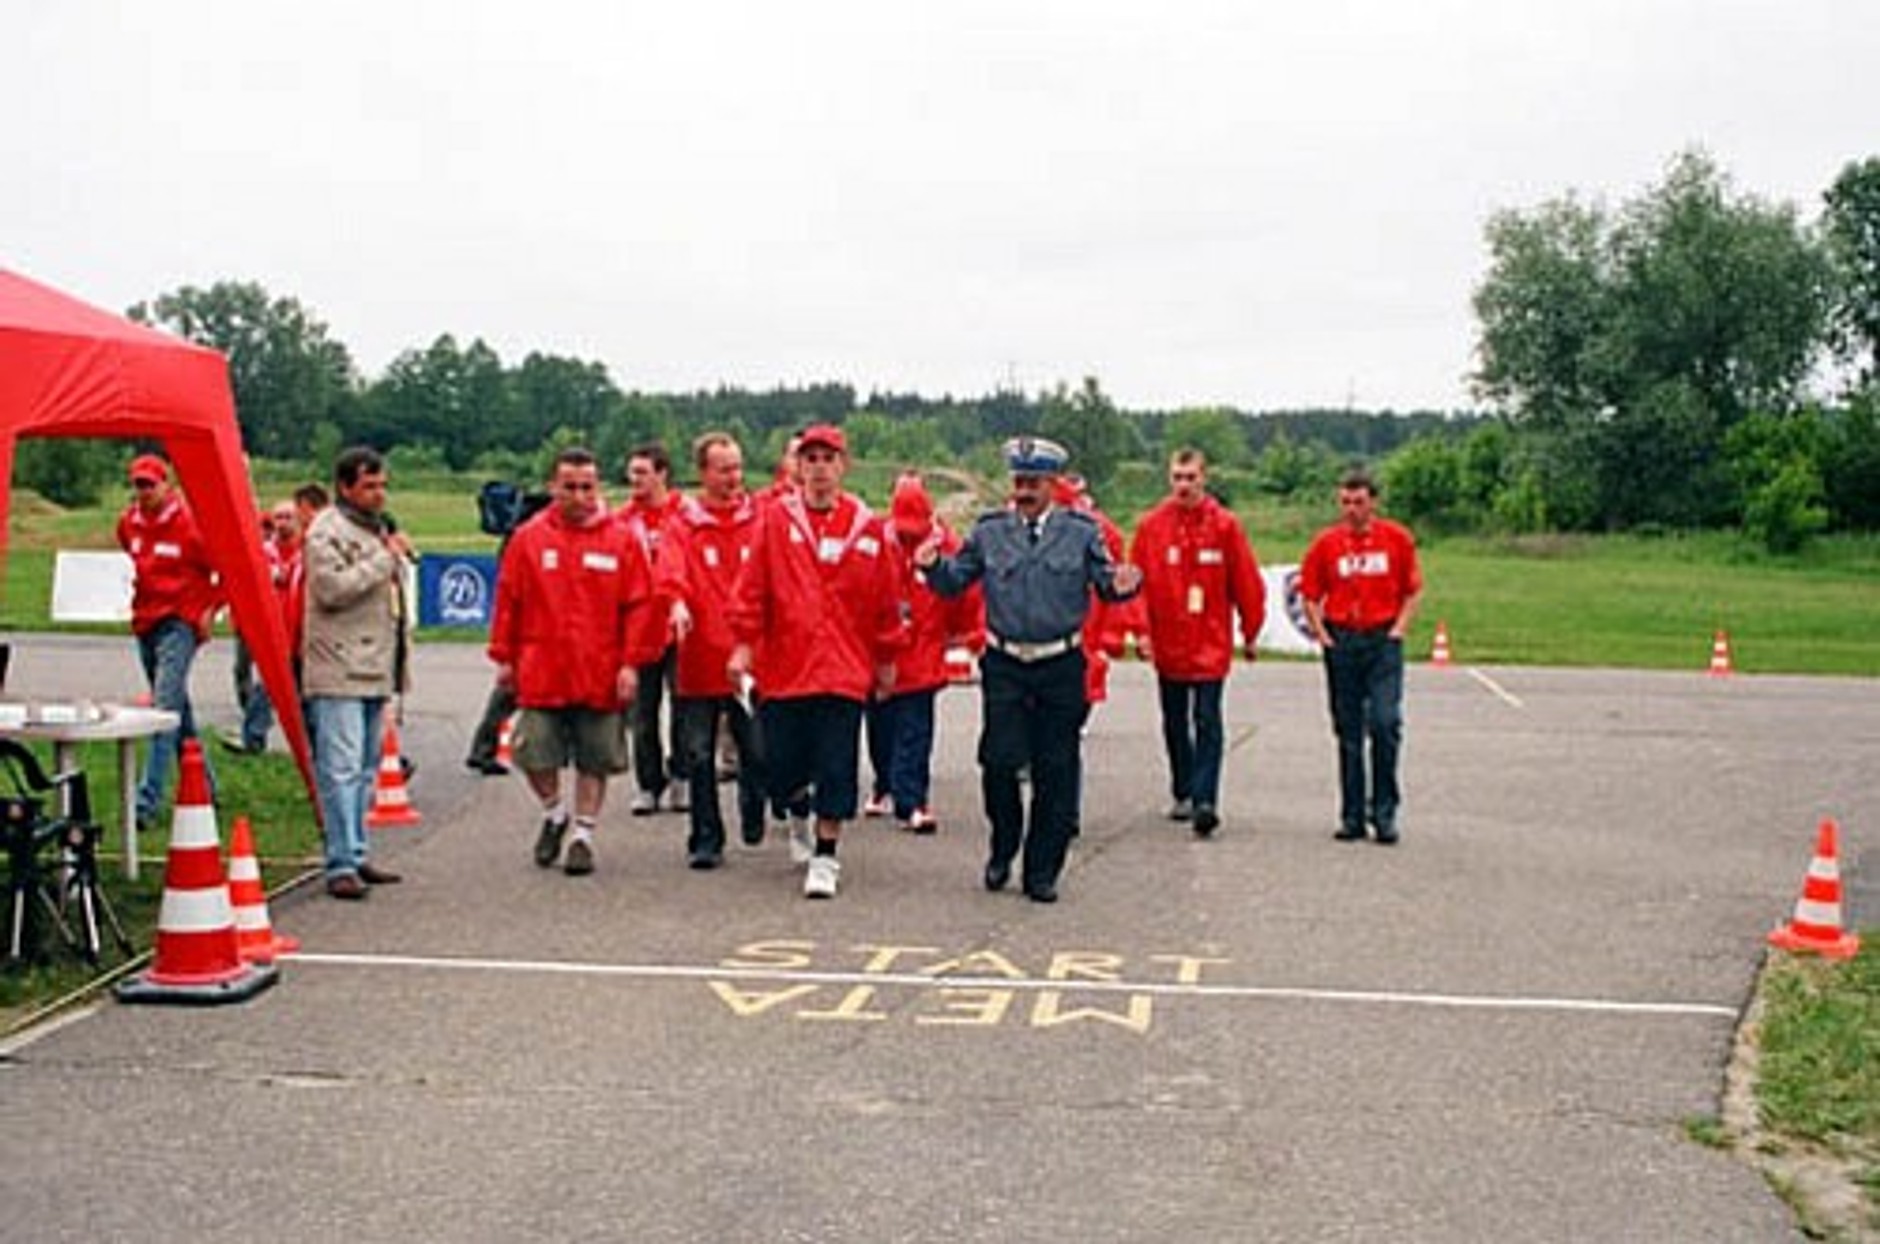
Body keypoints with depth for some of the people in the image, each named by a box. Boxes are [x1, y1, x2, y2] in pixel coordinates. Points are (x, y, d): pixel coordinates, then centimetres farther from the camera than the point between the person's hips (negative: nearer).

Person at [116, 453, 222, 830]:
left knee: (165, 707, -15)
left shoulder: (190, 524, -13)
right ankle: (202, 786, 27)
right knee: (177, 708, 15)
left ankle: (148, 801, -19)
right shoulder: (128, 523, 6)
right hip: (145, 623, 7)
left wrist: (211, 609, -7)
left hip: (180, 624, -7)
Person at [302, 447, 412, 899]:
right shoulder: (326, 531, -8)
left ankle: (356, 855, 20)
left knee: (365, 769, 13)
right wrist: (385, 558, -16)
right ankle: (340, 865, -11)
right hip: (338, 672, -9)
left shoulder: (379, 528, 21)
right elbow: (333, 589, -21)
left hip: (375, 670, 9)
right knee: (340, 768, -11)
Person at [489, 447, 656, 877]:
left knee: (595, 760, 6)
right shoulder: (528, 538, 3)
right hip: (541, 673, 1)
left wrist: (631, 663, -6)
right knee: (534, 755, 2)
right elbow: (507, 602, 8)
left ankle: (583, 833, 20)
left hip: (601, 676, -1)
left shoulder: (621, 540, 0)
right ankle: (553, 812, 29)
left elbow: (638, 605, -1)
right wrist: (504, 658, 7)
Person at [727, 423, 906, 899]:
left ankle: (824, 858, 10)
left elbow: (886, 598, 9)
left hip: (845, 670, 0)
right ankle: (797, 819, 38)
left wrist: (887, 658, 13)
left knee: (836, 769, -1)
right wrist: (743, 642, -5)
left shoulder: (868, 528, 3)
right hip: (783, 667, 0)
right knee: (782, 766, 7)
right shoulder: (775, 518, 2)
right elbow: (753, 587, 0)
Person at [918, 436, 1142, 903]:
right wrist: (934, 565, -14)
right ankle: (1003, 849, 21)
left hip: (1061, 667, 0)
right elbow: (955, 582, 7)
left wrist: (1123, 584, -23)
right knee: (1000, 761, -5)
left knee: (1055, 772, 3)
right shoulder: (989, 532, 6)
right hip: (1004, 665, 0)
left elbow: (1106, 581, 0)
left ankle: (1042, 871, 14)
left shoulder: (1081, 532, 3)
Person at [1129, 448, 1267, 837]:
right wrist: (1141, 630, -9)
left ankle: (1205, 800, -10)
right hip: (1167, 643, 2)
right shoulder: (1151, 525, 0)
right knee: (1174, 723, 13)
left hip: (1211, 643, -2)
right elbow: (1137, 582, -1)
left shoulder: (1225, 524, -2)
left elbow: (1246, 582, 2)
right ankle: (1183, 794, 26)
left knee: (1207, 721, -7)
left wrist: (1250, 632, 5)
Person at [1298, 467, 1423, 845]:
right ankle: (1352, 816, 14)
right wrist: (1321, 634, 0)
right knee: (1348, 732, 7)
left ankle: (1384, 810, 1)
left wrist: (1399, 629, -2)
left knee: (1385, 724, -11)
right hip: (1341, 642, 1)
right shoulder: (1326, 542, 2)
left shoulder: (1397, 539, 2)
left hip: (1383, 641, -1)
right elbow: (1309, 595, 10)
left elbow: (1413, 590, 9)